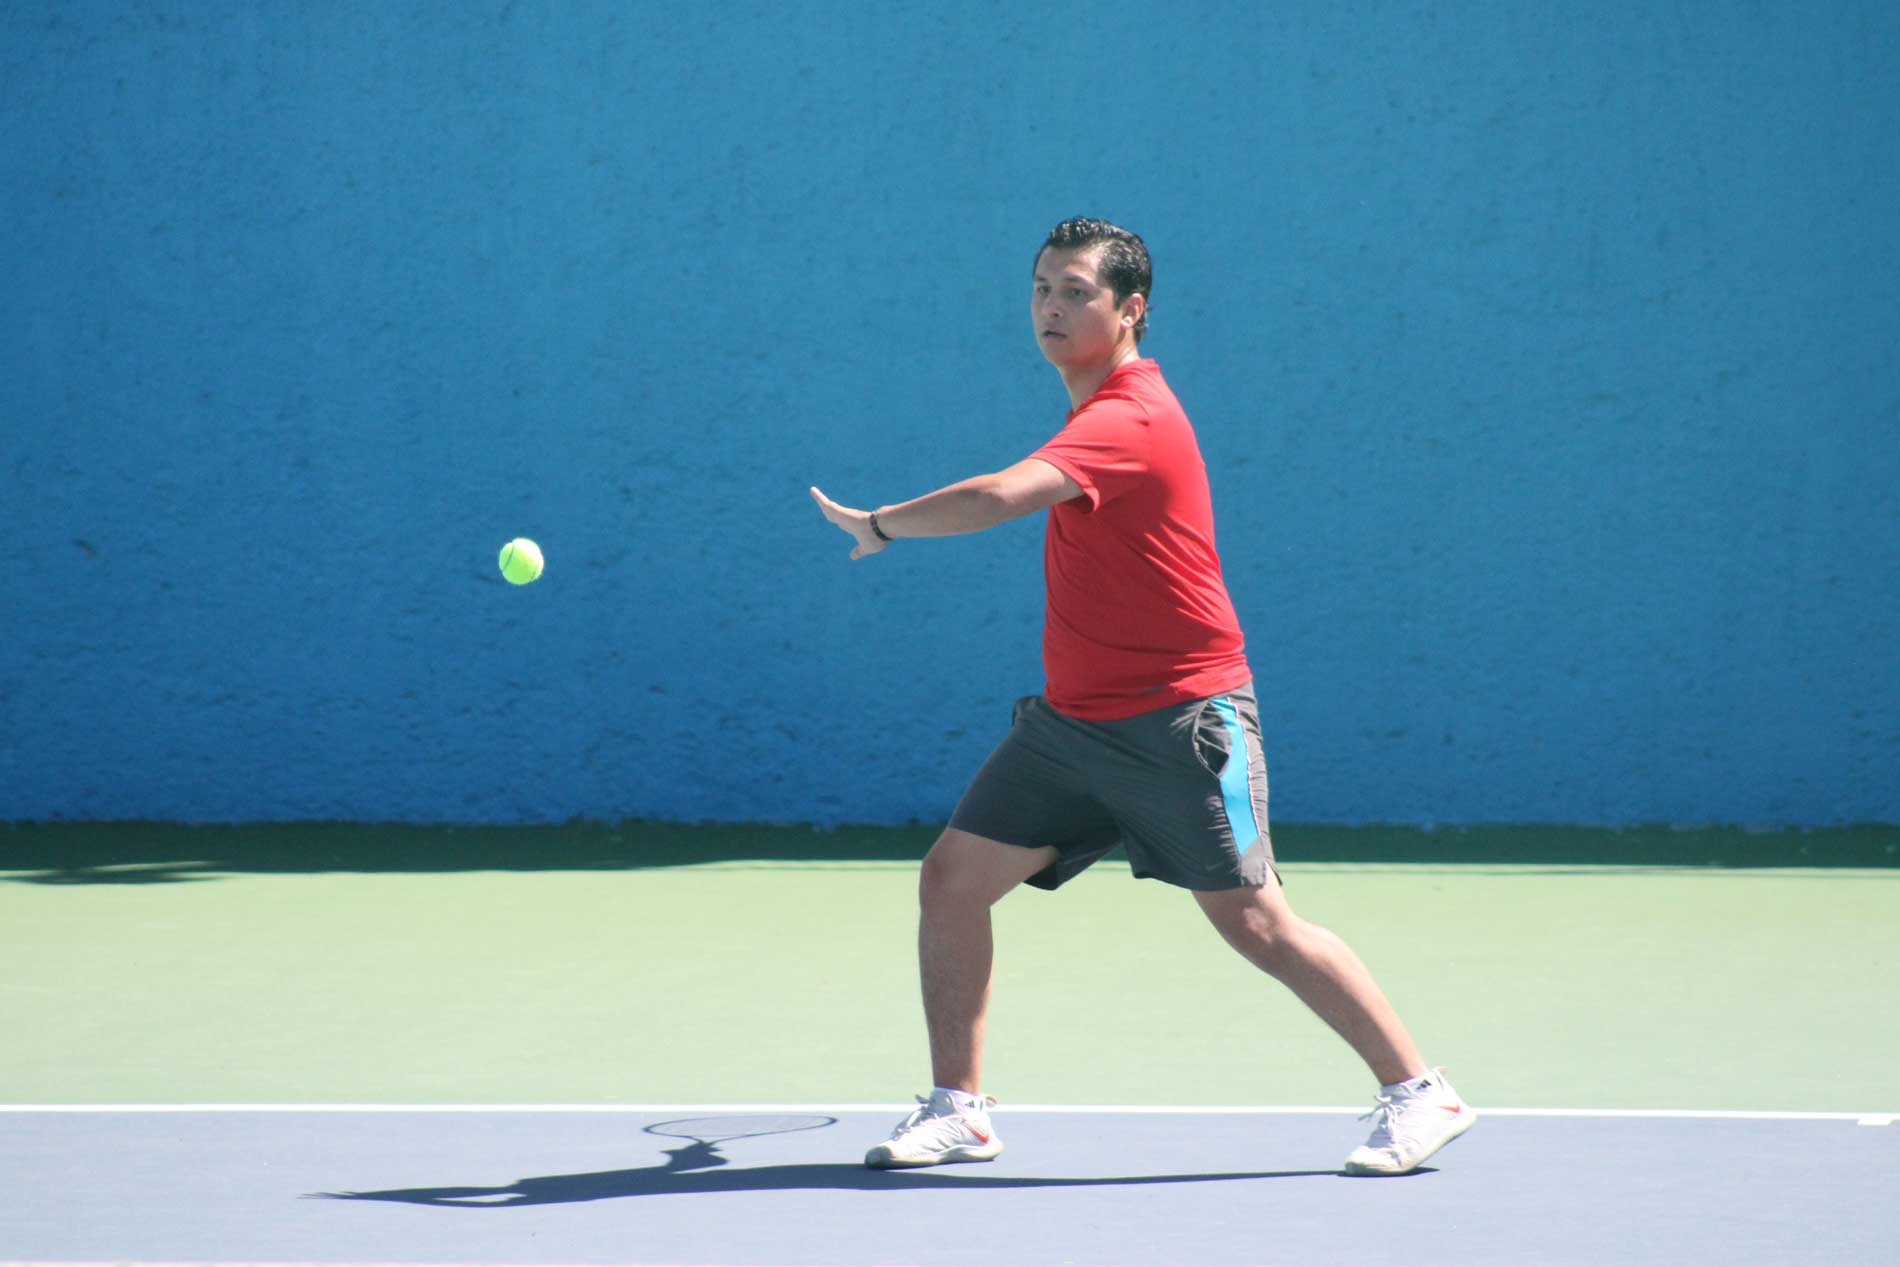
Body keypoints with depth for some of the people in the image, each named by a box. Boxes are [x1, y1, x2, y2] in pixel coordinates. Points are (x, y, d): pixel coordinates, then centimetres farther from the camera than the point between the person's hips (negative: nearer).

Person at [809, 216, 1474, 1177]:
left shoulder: (1128, 421, -20)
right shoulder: (1103, 408, 11)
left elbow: (998, 498, -34)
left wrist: (879, 525, -19)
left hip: (1178, 719, -9)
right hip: (1073, 719, 9)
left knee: (1254, 922, -9)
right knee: (950, 880, 2)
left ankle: (1418, 1095, 2)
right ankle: (957, 1110, 11)